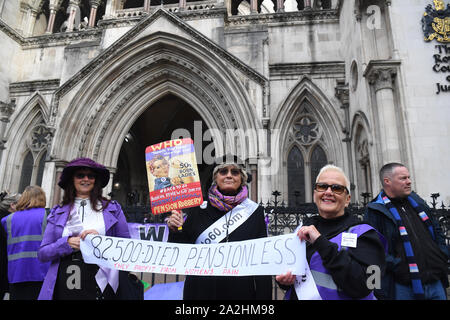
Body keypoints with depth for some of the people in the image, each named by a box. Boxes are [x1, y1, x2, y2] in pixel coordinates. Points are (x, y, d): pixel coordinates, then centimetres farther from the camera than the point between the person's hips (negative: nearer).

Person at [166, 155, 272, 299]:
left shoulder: (254, 211, -2)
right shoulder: (198, 210, -2)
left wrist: (263, 296, -6)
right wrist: (176, 231, -14)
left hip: (241, 292, 0)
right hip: (200, 292, 1)